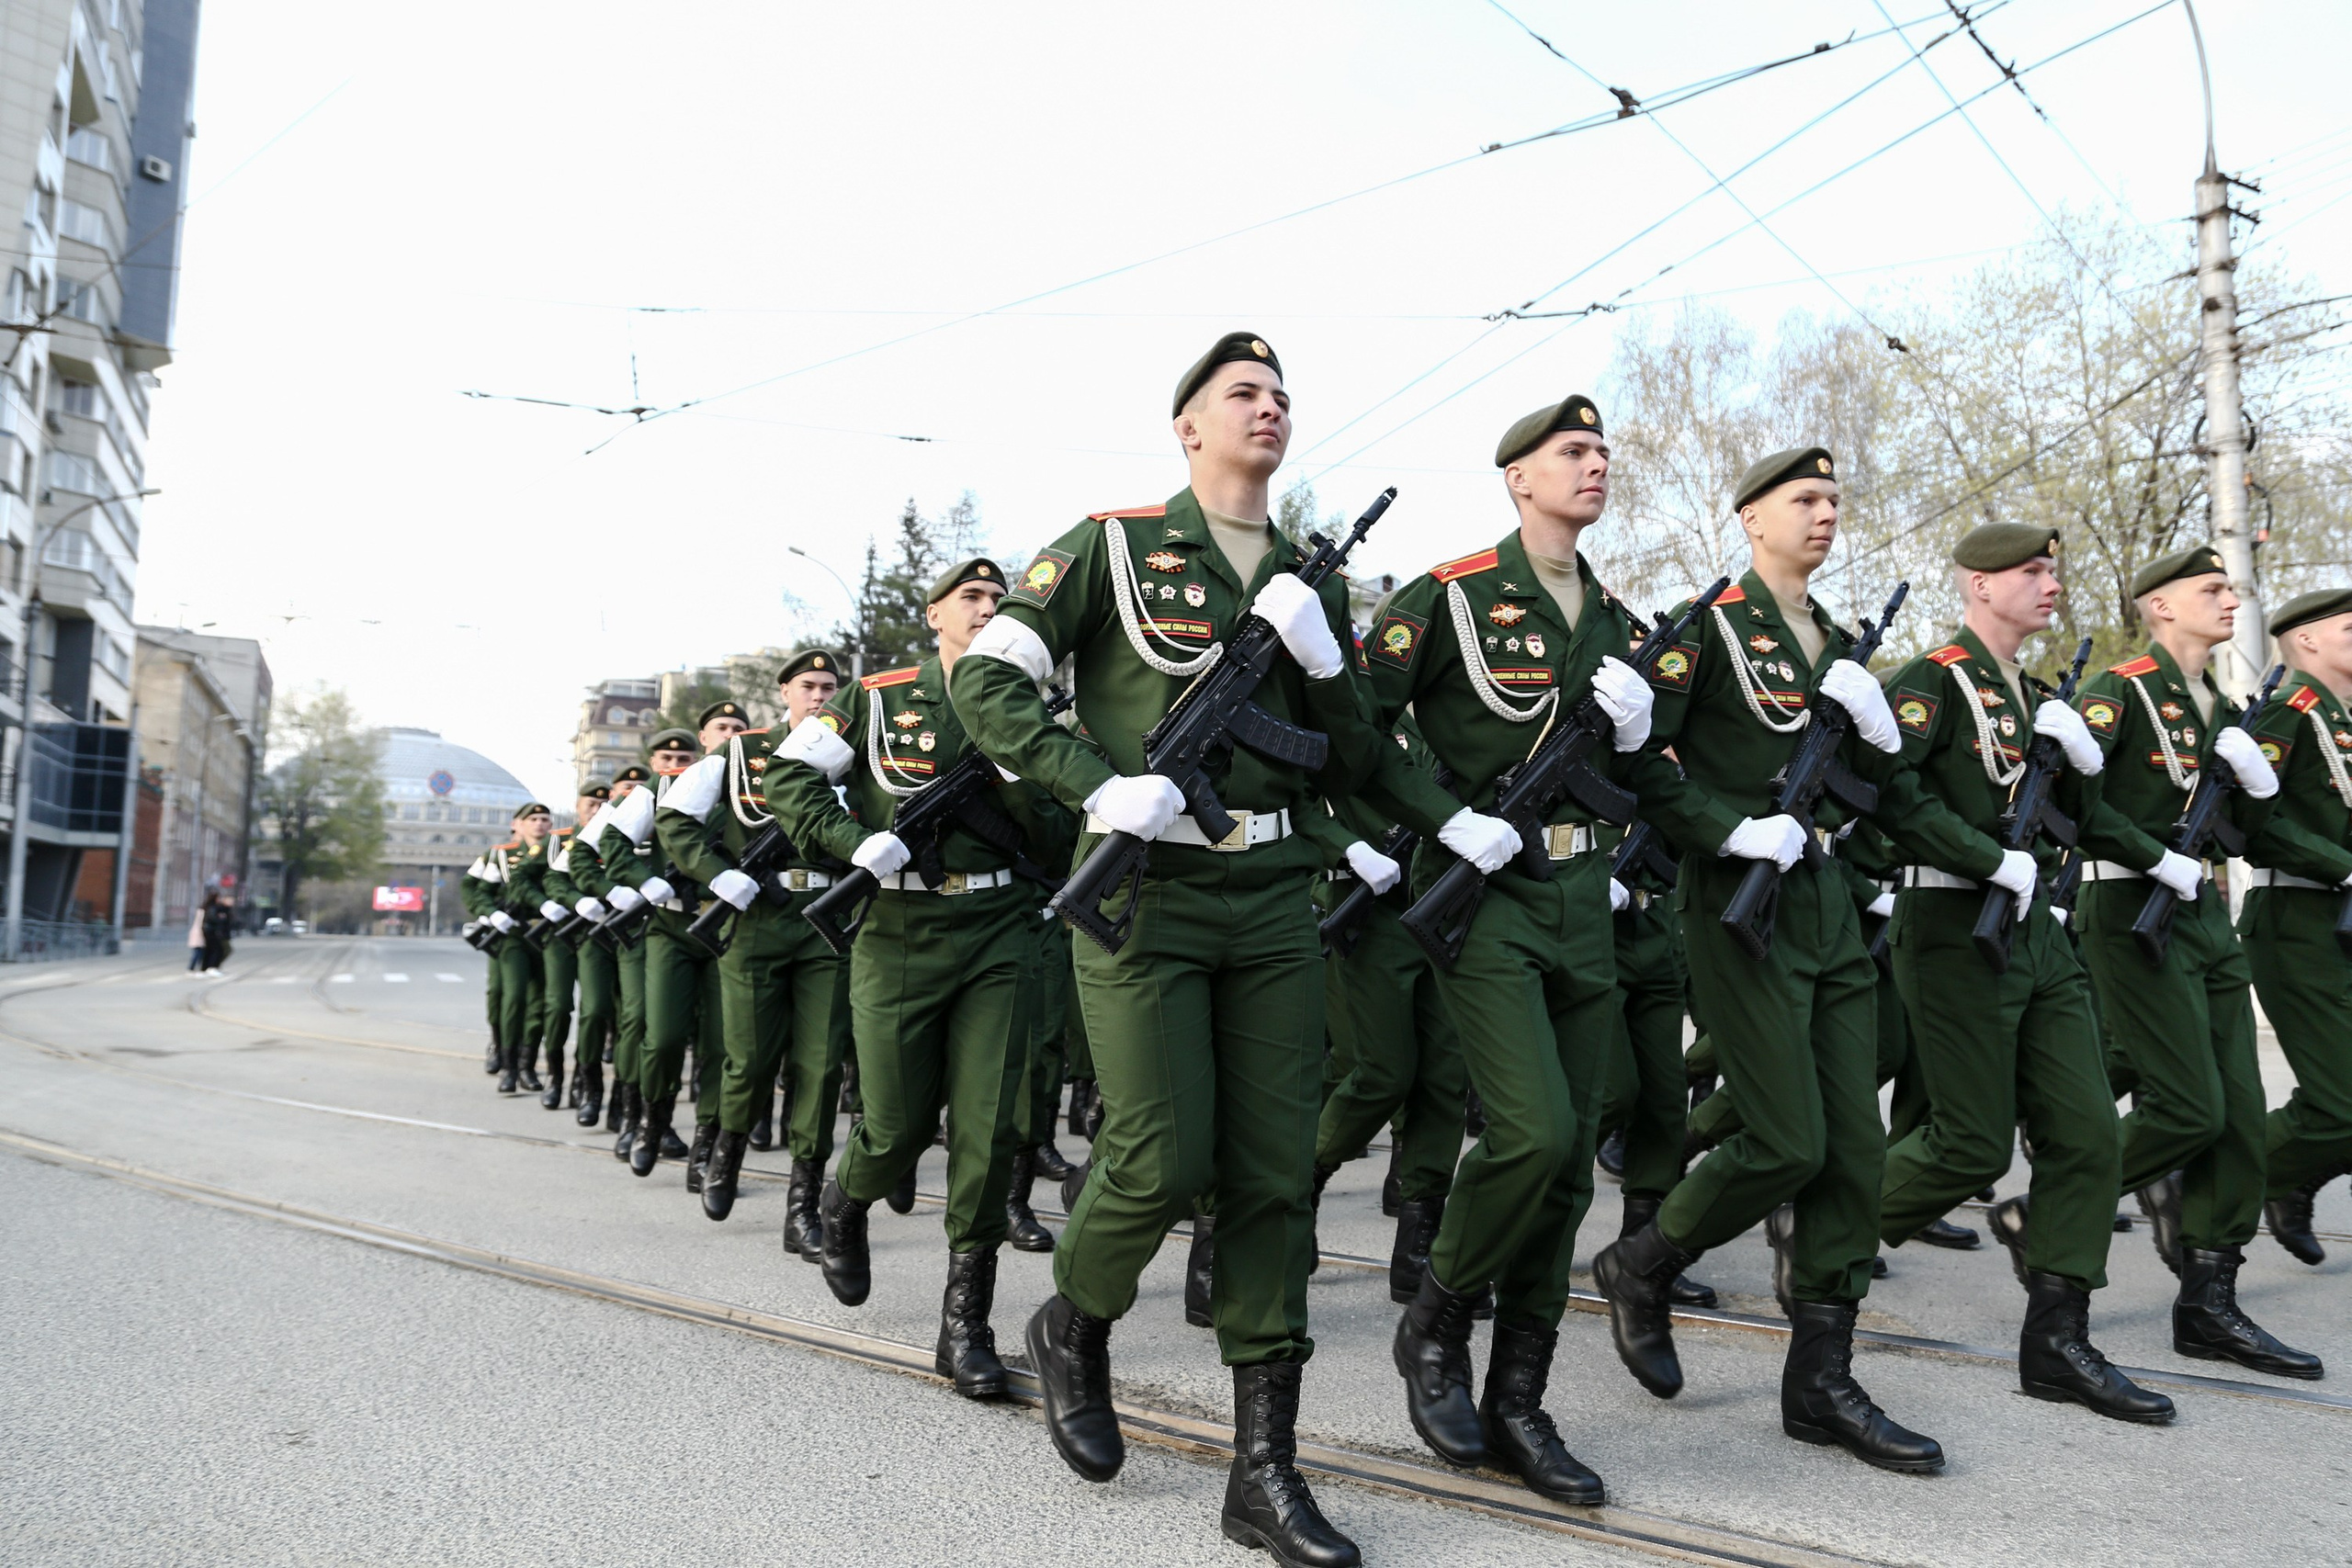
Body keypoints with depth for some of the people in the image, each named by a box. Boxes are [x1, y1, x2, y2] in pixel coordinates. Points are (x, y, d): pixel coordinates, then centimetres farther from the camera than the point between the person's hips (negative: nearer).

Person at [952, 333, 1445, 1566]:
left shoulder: (1309, 582, 14)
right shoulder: (1114, 545, 1)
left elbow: (1351, 770, 15)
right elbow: (985, 679, -4)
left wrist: (1321, 658, -3)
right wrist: (1099, 784, -15)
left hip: (1272, 899, 5)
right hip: (1143, 893, -4)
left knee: (1275, 1175, 2)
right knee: (1163, 1161, -7)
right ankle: (1073, 1327, 26)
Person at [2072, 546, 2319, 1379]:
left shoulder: (2214, 706, 16)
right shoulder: (2120, 691, -9)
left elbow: (2242, 830, 21)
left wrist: (2258, 778, 2)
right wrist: (2159, 859, -20)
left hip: (2205, 915, 8)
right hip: (2132, 914, -8)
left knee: (2239, 1114, 4)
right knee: (2189, 1110, -10)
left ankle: (2208, 1305, 11)